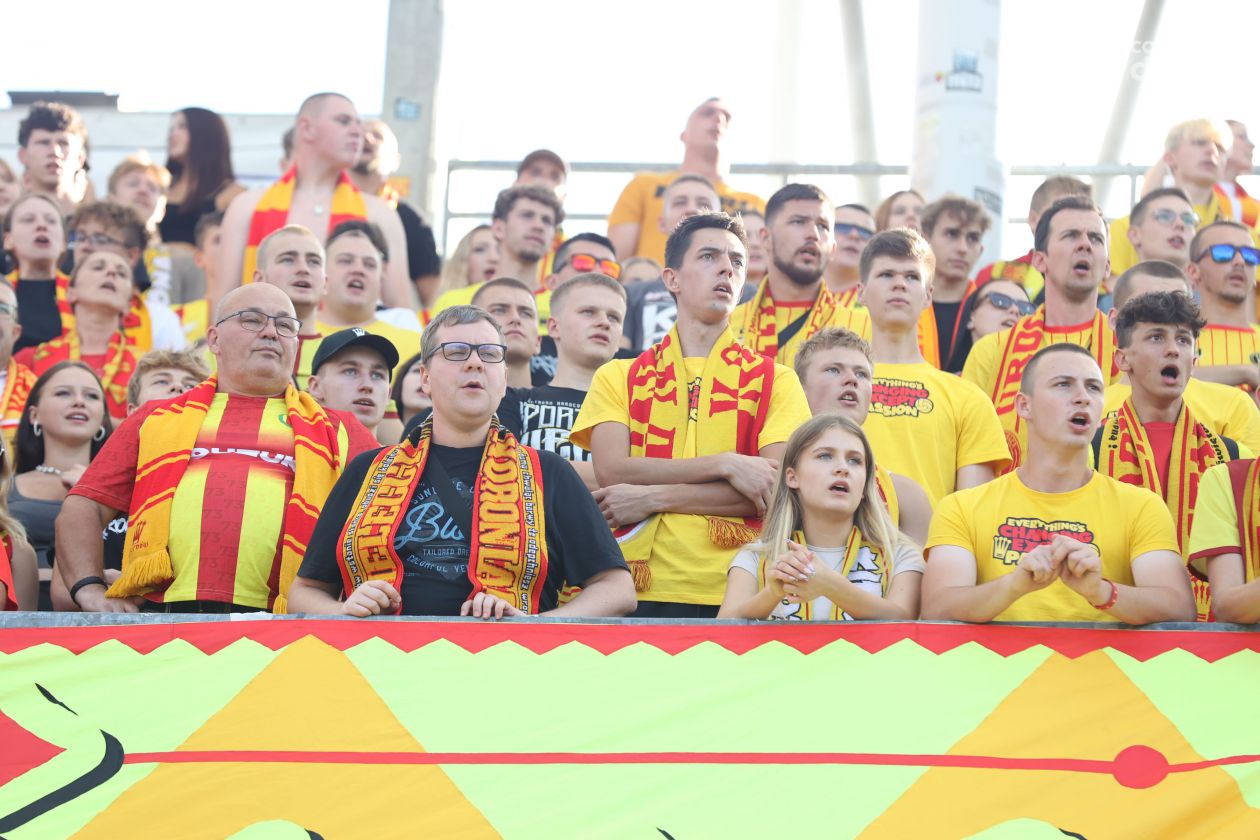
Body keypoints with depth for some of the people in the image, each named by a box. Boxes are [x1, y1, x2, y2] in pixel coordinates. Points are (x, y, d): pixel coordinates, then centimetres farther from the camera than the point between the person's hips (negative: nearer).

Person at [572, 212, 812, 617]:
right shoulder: (618, 377, 13)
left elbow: (777, 490, -3)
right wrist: (725, 464, -10)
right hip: (641, 592, 0)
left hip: (736, 595, 0)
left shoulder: (775, 381, 10)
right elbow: (612, 471, -2)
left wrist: (654, 498, -8)